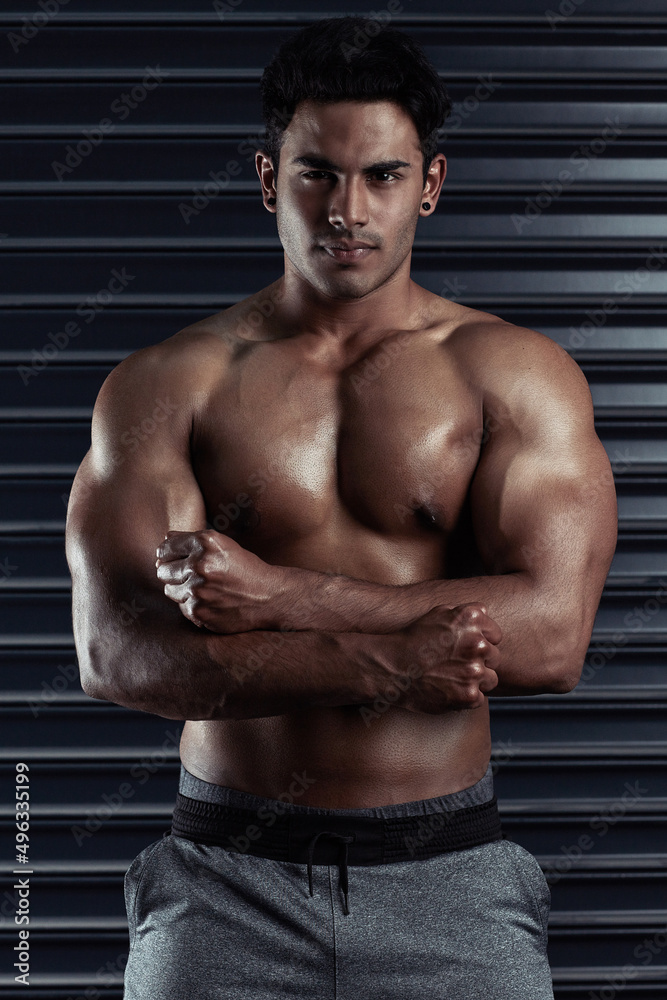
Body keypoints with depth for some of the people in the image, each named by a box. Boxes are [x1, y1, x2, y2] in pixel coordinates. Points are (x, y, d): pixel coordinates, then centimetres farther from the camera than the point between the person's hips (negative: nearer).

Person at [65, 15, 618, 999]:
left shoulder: (514, 373, 2)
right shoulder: (165, 384, 2)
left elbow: (552, 632, -11)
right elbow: (115, 651, -9)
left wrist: (279, 599, -15)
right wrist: (384, 664, -18)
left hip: (446, 878, 0)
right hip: (227, 878, 0)